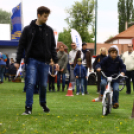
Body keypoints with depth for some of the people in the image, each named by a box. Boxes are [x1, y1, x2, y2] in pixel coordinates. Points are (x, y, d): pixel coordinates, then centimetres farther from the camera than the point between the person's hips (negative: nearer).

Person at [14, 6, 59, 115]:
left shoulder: (49, 30, 6)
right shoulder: (28, 29, -1)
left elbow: (52, 47, 11)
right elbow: (21, 45, 1)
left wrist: (56, 61, 4)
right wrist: (18, 61, -3)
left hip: (44, 61, 2)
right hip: (32, 60, -2)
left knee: (43, 85, 8)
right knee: (31, 83, -10)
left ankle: (43, 103, 31)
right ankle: (28, 107, -6)